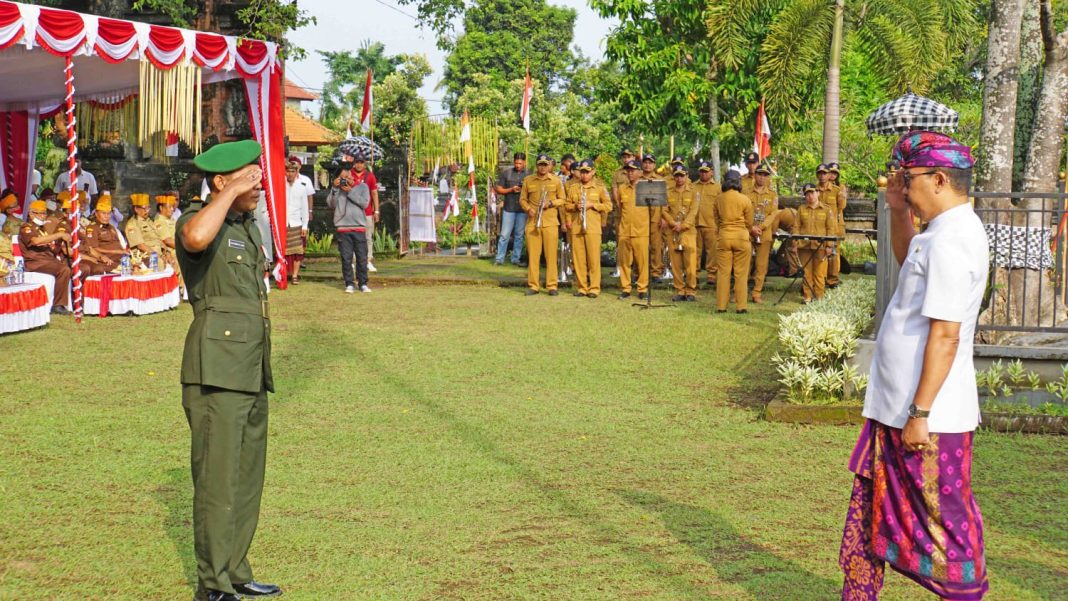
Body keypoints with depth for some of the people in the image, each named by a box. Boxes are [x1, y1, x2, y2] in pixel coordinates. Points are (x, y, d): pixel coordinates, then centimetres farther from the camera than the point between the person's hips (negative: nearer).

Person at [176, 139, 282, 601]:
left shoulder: (248, 226, 17)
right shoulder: (198, 220, -10)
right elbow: (196, 238, -38)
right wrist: (232, 191, -26)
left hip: (252, 370, 9)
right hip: (217, 371, -9)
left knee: (248, 477, 14)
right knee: (218, 479, -6)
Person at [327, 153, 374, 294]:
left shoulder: (363, 186, 4)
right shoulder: (338, 188, 7)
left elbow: (365, 203, -10)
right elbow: (330, 204, 0)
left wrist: (350, 191, -12)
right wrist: (334, 188, -9)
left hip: (359, 227, -1)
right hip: (343, 227, 1)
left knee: (362, 257, 3)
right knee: (346, 258, 1)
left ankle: (363, 283, 12)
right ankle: (349, 284, 8)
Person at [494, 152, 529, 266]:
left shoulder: (529, 175, 5)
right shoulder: (506, 173, 3)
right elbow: (499, 189, 4)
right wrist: (511, 190, -11)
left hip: (523, 209, 1)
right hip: (509, 208, -1)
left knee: (519, 235, 7)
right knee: (505, 235, -2)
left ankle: (516, 259, 15)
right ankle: (499, 259, 2)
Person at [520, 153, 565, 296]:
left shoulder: (556, 181, 5)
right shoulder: (528, 180, 9)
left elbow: (562, 199, 8)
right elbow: (522, 199, 13)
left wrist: (550, 203, -10)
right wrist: (528, 209, -6)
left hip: (550, 222, -1)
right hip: (532, 222, 1)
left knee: (551, 254, -2)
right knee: (533, 254, 1)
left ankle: (552, 286, 2)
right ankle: (533, 285, 7)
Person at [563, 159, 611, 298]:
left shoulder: (599, 187, 4)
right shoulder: (573, 188, 12)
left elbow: (608, 205, 3)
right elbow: (567, 205, 15)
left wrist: (592, 205, -9)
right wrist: (575, 206, -6)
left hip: (593, 227, -3)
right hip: (576, 227, 3)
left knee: (594, 258, -5)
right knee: (578, 258, 2)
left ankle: (594, 288, -1)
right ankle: (581, 287, 10)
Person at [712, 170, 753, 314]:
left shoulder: (719, 199, 2)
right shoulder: (745, 199, -5)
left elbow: (716, 218, 10)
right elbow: (749, 223, 3)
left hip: (723, 237, 2)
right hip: (741, 237, -2)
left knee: (723, 272, 6)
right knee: (741, 273, 3)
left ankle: (721, 305, 7)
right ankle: (741, 306, 3)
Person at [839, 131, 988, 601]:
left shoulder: (951, 241, -21)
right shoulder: (942, 233, 10)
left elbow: (945, 334, -25)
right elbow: (907, 260, 33)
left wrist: (919, 413, -23)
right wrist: (898, 212, 15)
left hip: (929, 417, -10)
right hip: (897, 406, 10)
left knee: (943, 523, 0)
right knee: (872, 509, 18)